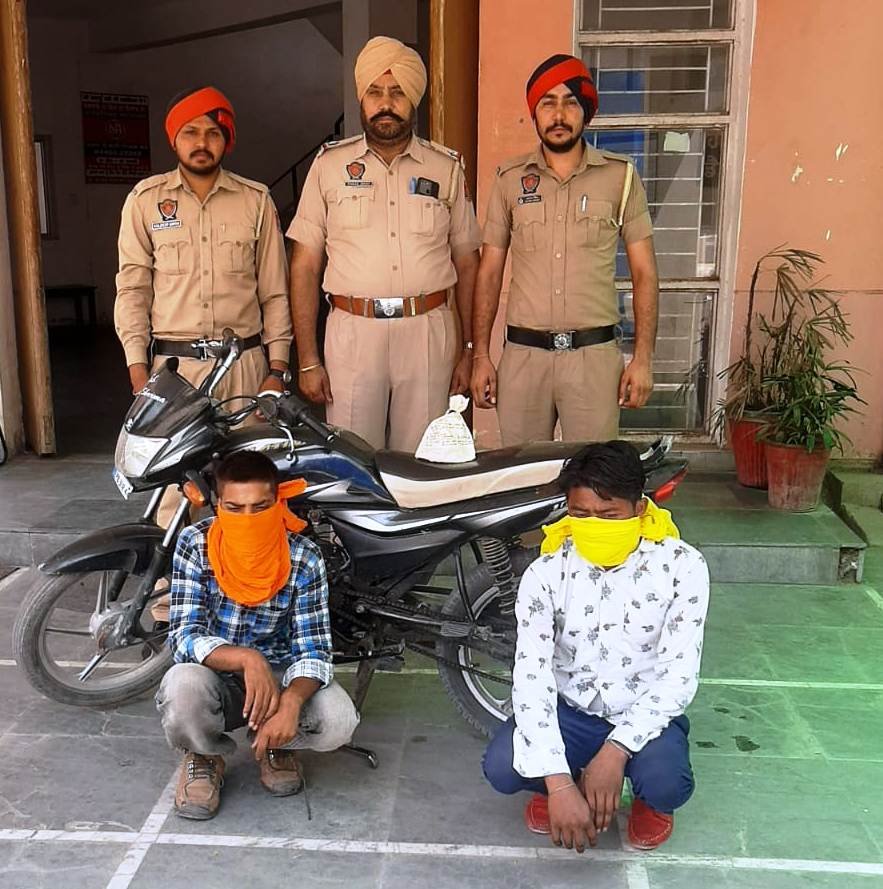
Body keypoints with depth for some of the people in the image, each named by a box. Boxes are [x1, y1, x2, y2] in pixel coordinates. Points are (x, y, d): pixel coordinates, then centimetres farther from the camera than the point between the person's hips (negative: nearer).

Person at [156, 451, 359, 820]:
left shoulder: (304, 558, -16)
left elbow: (313, 648, -18)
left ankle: (275, 744, 9)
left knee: (338, 720, -28)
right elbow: (184, 637, -22)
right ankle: (204, 756, 1)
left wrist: (290, 702, -40)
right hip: (213, 676, 0)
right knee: (182, 688, -36)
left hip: (279, 674, 1)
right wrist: (246, 658, -41)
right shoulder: (195, 544, -16)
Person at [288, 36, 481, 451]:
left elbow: (467, 264, 12)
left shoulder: (447, 167, 9)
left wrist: (468, 350, 6)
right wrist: (307, 360, -1)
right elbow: (305, 266, 5)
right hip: (353, 333, 0)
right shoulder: (330, 164, 7)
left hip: (429, 335, 1)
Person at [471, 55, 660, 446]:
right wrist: (481, 356, 4)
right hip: (523, 354, 1)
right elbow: (489, 272, 9)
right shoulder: (510, 179, 6)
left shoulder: (620, 176, 3)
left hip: (594, 355, -1)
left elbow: (643, 273, 4)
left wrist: (643, 359, -3)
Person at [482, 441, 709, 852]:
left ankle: (650, 800, 9)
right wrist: (558, 782, -32)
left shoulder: (681, 566, -15)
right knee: (501, 767, -25)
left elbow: (679, 673, -18)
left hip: (647, 716, -1)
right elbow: (531, 675, -21)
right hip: (571, 710, 1)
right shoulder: (546, 573, -13)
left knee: (667, 783, -32)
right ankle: (572, 781, 12)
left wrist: (616, 750, -30)